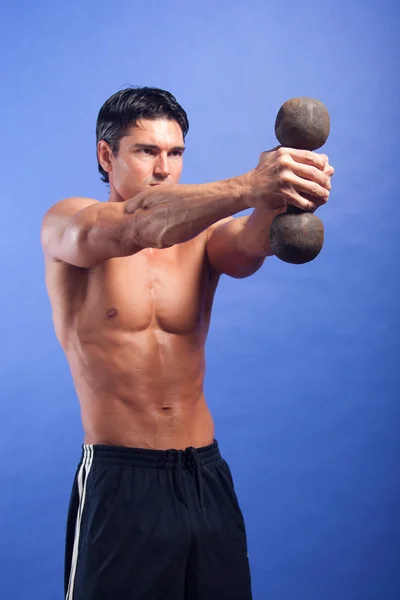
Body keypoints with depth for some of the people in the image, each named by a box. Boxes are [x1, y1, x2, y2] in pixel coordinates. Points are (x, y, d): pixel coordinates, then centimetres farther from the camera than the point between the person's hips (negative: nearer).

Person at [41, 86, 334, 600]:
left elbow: (250, 242, -18)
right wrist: (248, 186, -41)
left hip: (206, 476, 4)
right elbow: (134, 225, -26)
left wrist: (284, 195, -42)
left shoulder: (202, 234, 5)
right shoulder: (65, 225, -4)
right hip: (119, 481, -3)